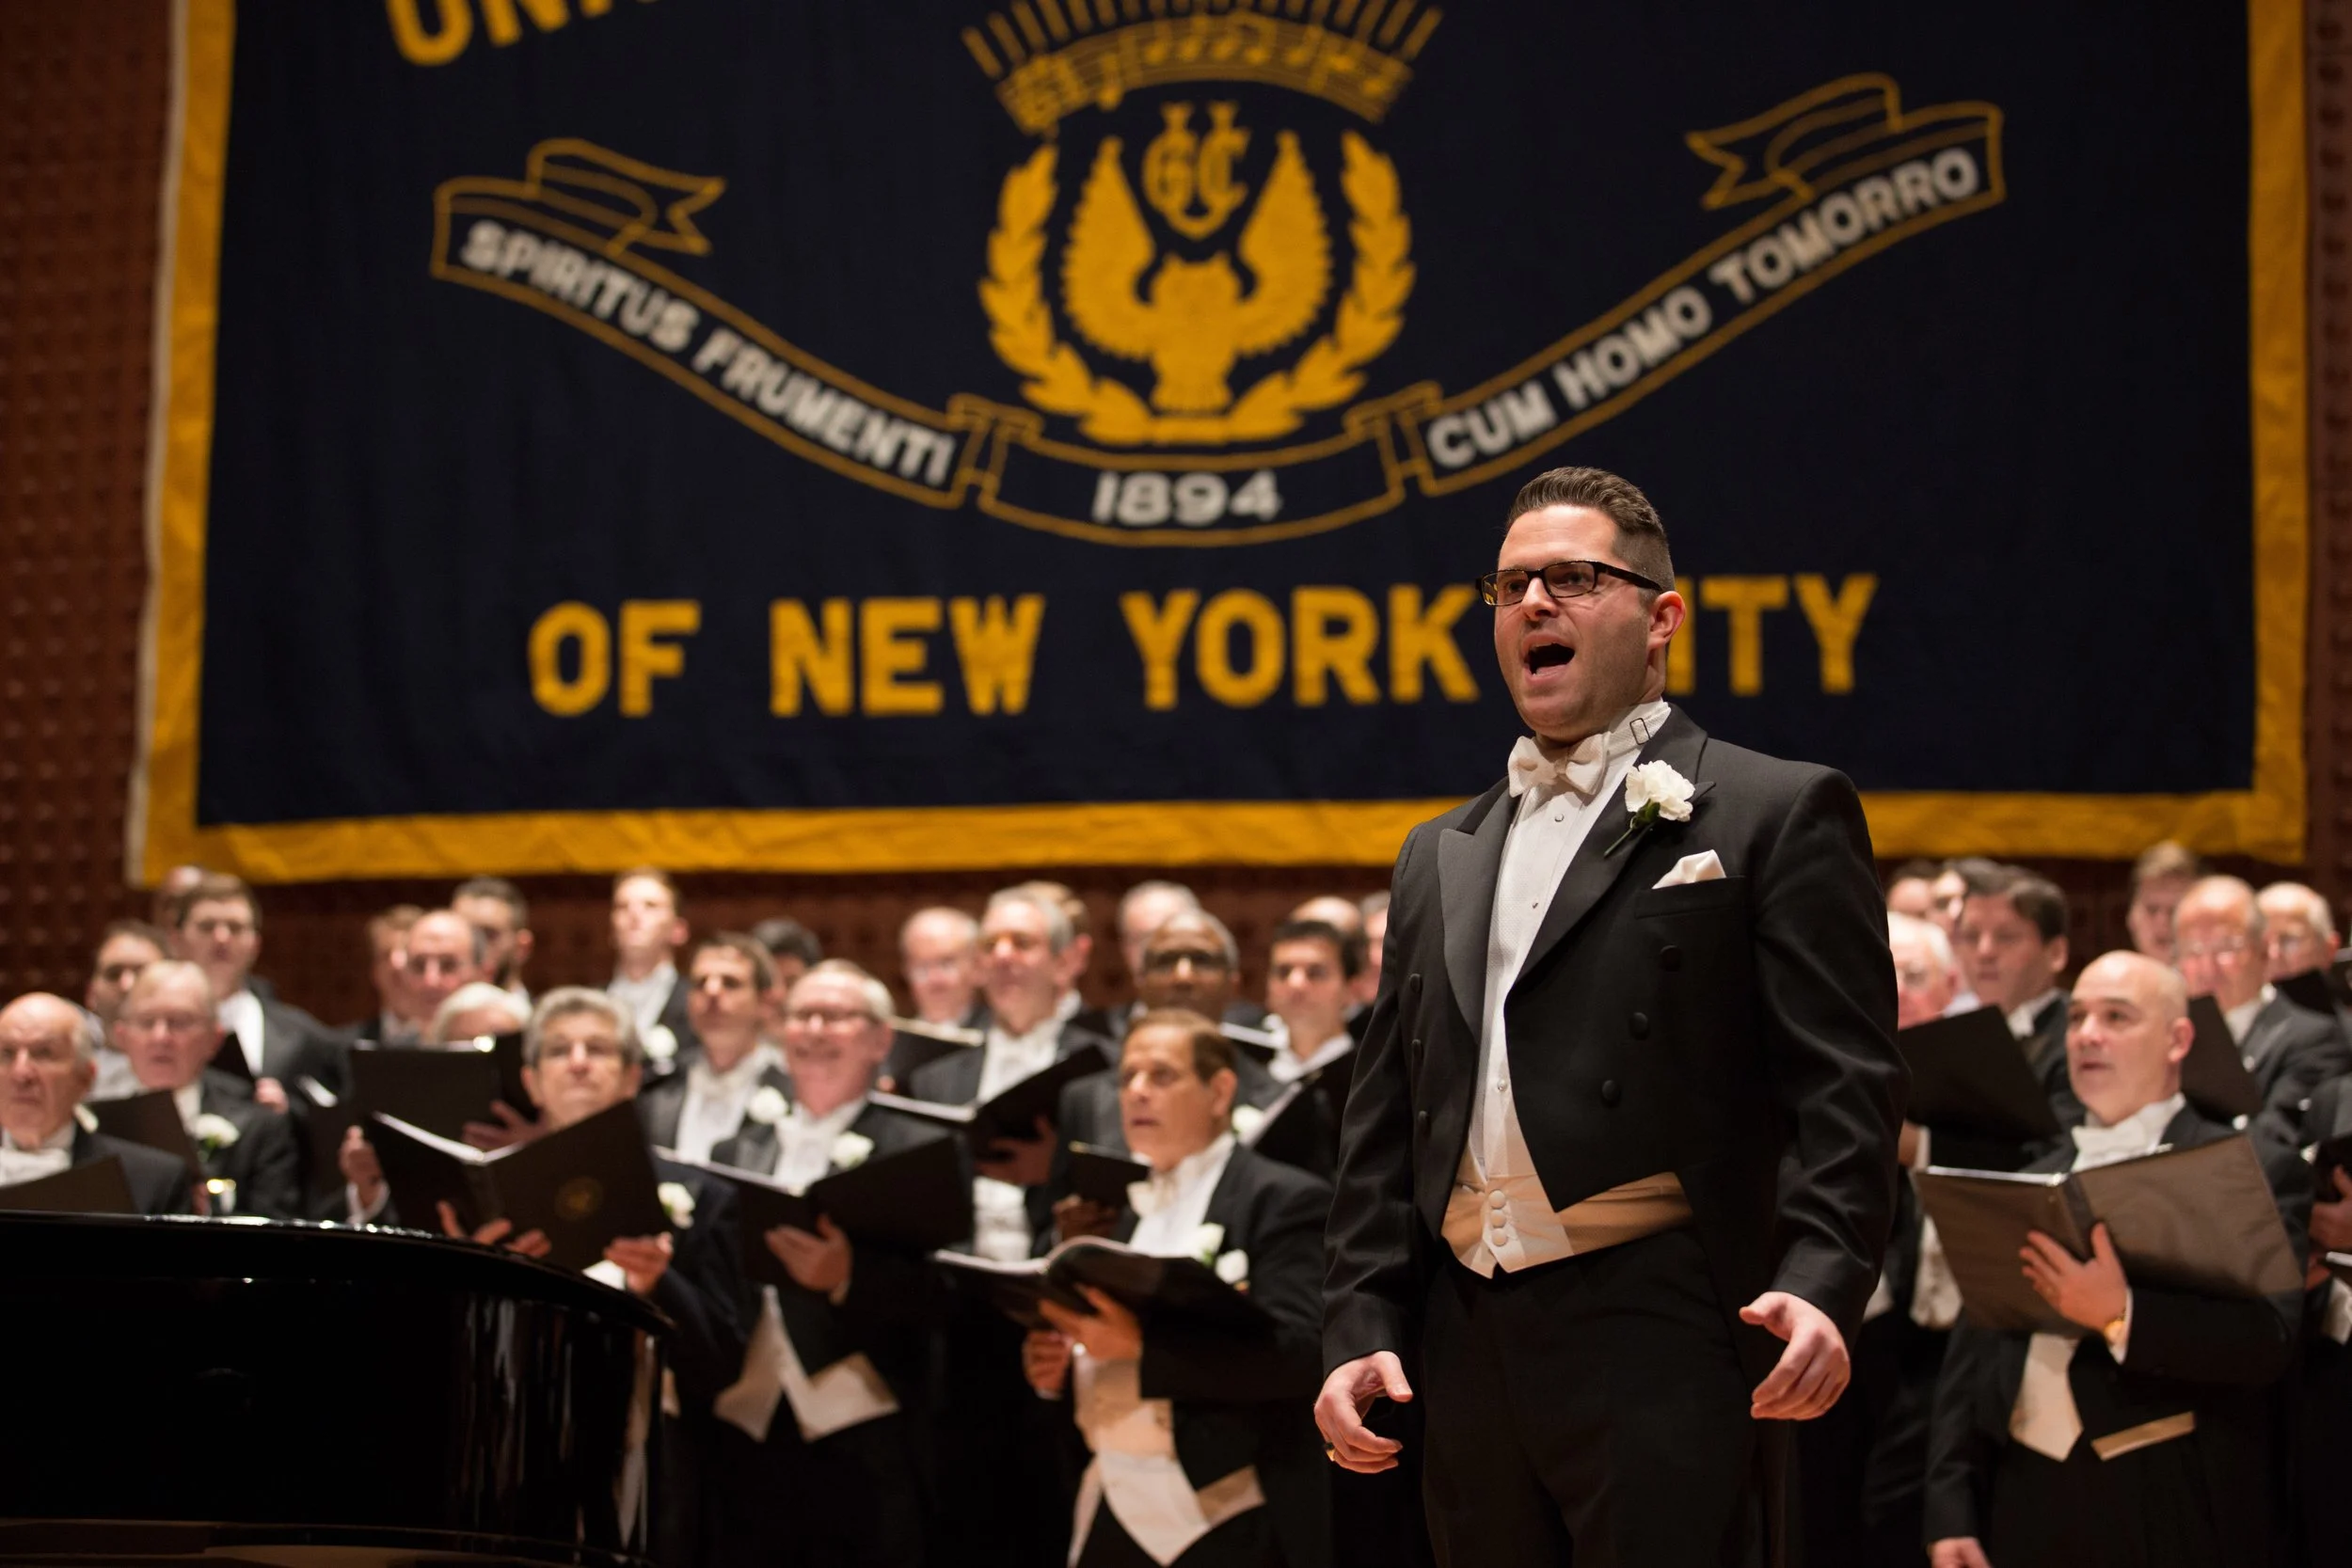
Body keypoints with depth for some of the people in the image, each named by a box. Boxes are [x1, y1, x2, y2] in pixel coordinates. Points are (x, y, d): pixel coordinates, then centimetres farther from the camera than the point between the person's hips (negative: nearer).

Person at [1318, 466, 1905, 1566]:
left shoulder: (1778, 814, 2)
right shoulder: (1439, 857, 21)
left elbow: (1844, 1090, -7)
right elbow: (1386, 1119, 19)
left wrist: (1821, 1287, -21)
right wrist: (1359, 1327, 8)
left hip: (1661, 1349, -6)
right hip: (1471, 1353, 6)